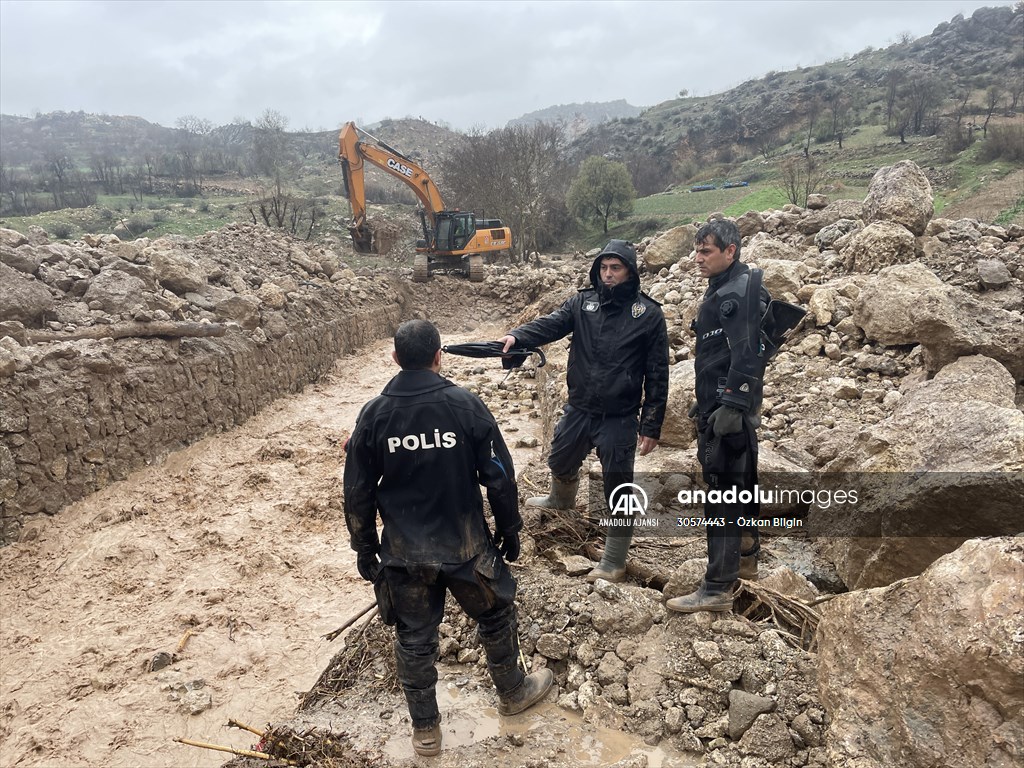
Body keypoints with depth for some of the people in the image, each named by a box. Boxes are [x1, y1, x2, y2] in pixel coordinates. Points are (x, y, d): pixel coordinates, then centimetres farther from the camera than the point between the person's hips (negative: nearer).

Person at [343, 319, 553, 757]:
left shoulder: (373, 414, -8)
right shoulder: (466, 405, -13)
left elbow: (358, 493, -2)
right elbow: (500, 477, -8)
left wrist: (365, 549, 11)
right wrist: (509, 530, 7)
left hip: (403, 553, 2)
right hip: (465, 545, -1)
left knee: (414, 639, 17)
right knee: (495, 616, 23)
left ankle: (425, 730, 32)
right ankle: (513, 693, 44)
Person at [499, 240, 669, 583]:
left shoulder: (648, 314, -8)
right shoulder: (582, 302, 0)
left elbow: (657, 375, -6)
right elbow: (550, 324, -16)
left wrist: (651, 426, -8)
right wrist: (516, 336, -37)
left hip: (619, 420, -4)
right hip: (578, 410, 4)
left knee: (618, 490, 2)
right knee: (560, 463, 26)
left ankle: (613, 565, 19)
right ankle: (562, 501, 61)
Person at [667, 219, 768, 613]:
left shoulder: (735, 294, -16)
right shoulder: (724, 288, 16)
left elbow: (746, 356, -24)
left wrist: (731, 407, -27)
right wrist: (704, 402, 23)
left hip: (728, 408, -11)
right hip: (722, 404, 11)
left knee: (722, 492, -8)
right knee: (741, 483, 20)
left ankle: (717, 589, -2)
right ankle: (745, 559, 36)